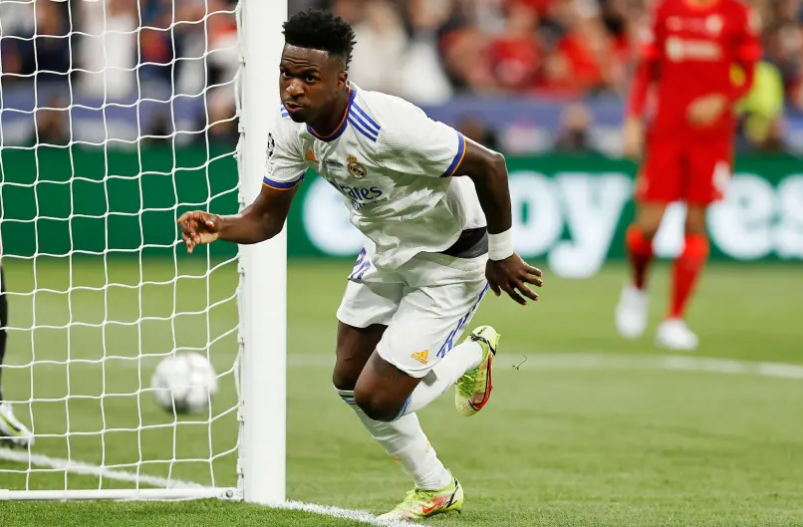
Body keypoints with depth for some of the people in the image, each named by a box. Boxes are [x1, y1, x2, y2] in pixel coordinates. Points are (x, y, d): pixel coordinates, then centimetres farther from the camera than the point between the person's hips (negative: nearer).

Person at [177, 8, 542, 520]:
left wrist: (502, 253, -15)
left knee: (376, 399, -10)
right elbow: (268, 216, -4)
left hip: (449, 262, -8)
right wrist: (219, 226, -26)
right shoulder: (292, 127, -13)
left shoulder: (390, 126, -37)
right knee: (348, 381, 12)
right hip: (386, 254, 8)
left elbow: (490, 165, -27)